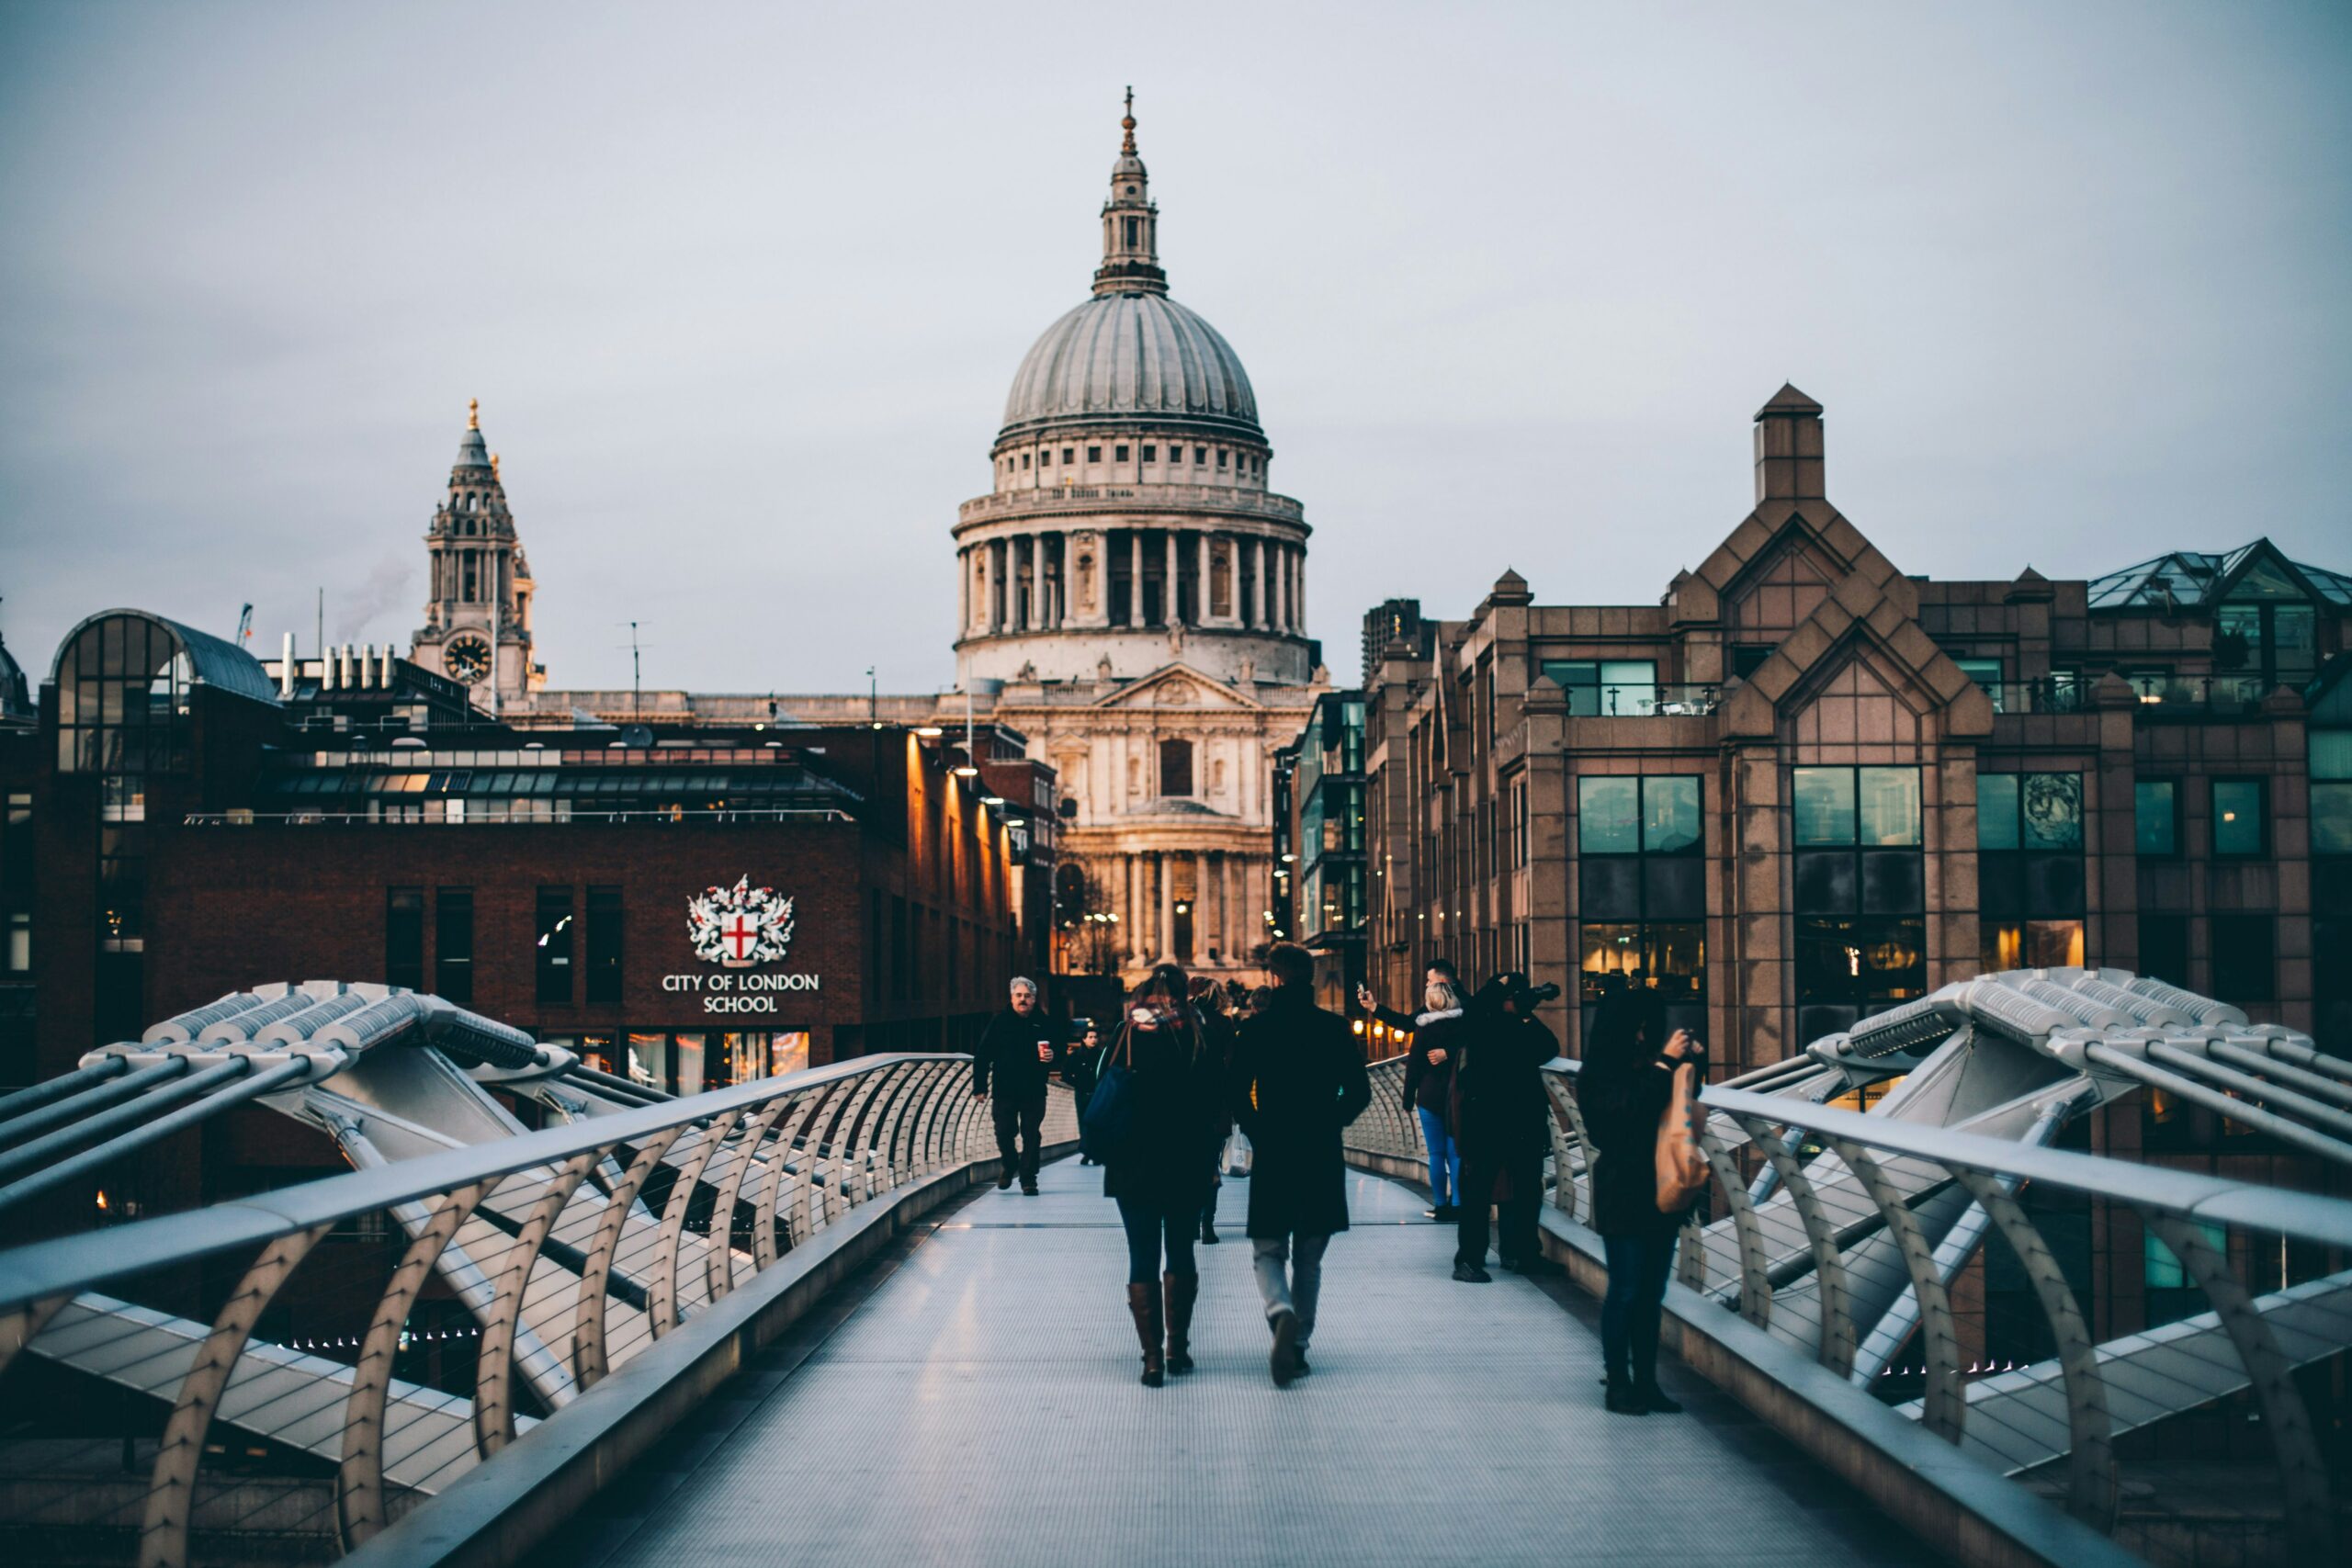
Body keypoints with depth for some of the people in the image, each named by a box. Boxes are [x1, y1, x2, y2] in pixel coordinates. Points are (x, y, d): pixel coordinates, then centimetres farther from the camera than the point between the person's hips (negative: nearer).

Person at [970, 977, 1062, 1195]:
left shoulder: (1045, 1023, 4)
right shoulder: (999, 1022, 2)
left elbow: (1059, 1054, 11)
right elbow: (982, 1055, 1)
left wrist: (1053, 1057, -14)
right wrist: (980, 1086, -4)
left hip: (1033, 1092, 0)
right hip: (1004, 1090, 0)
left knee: (1031, 1135, -1)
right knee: (1004, 1133, 1)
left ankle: (1028, 1179, 8)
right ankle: (1009, 1165, 28)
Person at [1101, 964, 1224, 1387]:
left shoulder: (1125, 1035, -3)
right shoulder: (1196, 1035, -4)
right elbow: (1215, 1102, -4)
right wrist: (1207, 1155, 4)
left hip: (1132, 1166, 0)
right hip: (1187, 1165, 1)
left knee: (1143, 1259, 2)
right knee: (1180, 1254, 15)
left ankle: (1153, 1355, -5)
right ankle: (1177, 1347, 14)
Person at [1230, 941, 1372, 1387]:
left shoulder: (1255, 1029, -5)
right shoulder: (1335, 1028, 0)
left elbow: (1237, 1095, -6)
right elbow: (1359, 1093, 0)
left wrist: (1259, 1133, 8)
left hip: (1272, 1157, -2)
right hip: (1323, 1158, 2)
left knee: (1268, 1251, 6)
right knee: (1308, 1258, 14)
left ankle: (1282, 1314, -23)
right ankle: (1298, 1345, 15)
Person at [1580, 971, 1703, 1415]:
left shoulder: (1649, 1062, 5)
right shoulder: (1596, 1078, -9)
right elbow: (1633, 1108, -25)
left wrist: (1693, 1059, 2)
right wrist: (1665, 1064, -20)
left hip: (1659, 1192, 5)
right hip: (1622, 1194, -5)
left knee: (1651, 1293, 9)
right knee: (1626, 1290, -1)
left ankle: (1646, 1381, 15)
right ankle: (1618, 1383, 7)